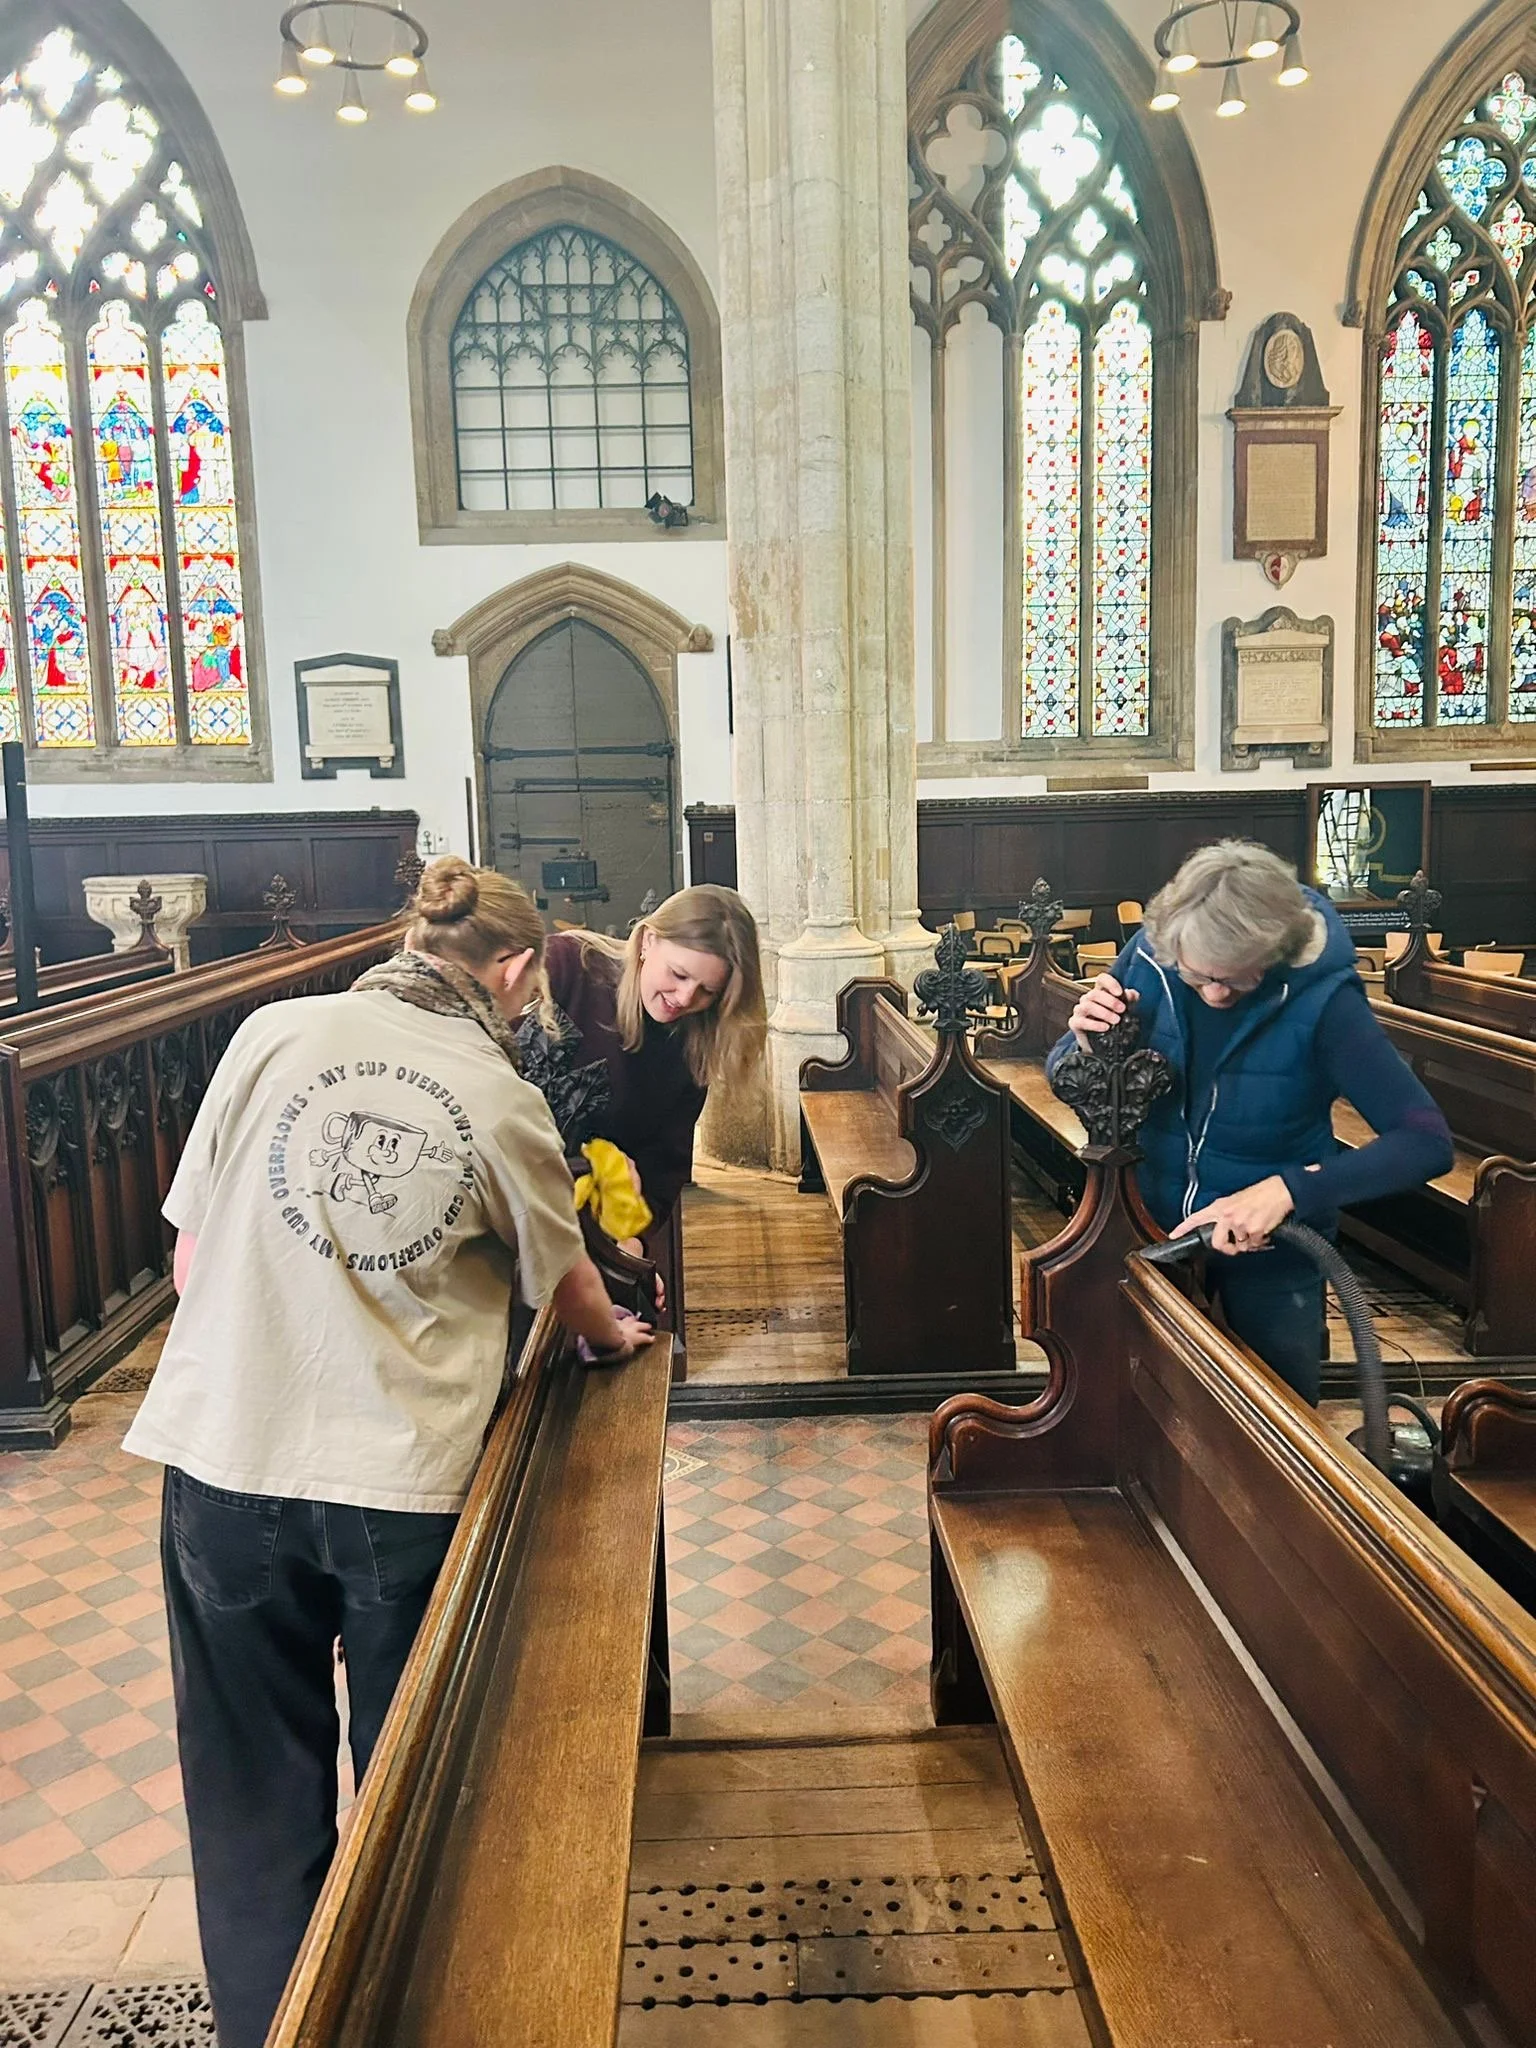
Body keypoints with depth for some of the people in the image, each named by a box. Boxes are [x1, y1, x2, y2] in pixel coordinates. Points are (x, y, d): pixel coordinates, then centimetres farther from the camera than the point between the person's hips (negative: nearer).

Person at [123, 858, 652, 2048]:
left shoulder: (277, 1032, -3)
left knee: (256, 1788, 20)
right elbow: (569, 1291, 9)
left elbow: (190, 1262, 2)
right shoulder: (503, 1100, -5)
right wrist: (618, 1338, 31)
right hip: (406, 1483, -1)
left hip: (225, 1461, 2)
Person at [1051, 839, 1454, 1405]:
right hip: (1157, 1226, 3)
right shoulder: (1150, 957, -18)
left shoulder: (1320, 997, -27)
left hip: (1273, 1252, -3)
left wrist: (1290, 1190, -41)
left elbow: (1426, 1142, -29)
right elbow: (1062, 1076, -6)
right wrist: (1086, 1042, -30)